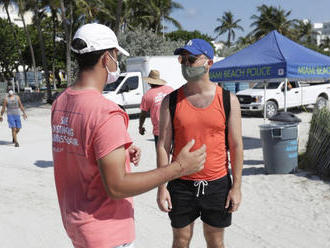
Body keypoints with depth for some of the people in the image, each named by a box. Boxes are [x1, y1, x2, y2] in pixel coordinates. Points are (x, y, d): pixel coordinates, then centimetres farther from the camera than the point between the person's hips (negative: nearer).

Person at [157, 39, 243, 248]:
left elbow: (236, 146, -1)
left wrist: (236, 186, -3)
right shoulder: (171, 101, -2)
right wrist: (162, 186, -5)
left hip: (218, 184, 0)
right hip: (181, 185, 0)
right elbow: (163, 145, -2)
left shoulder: (228, 100, -3)